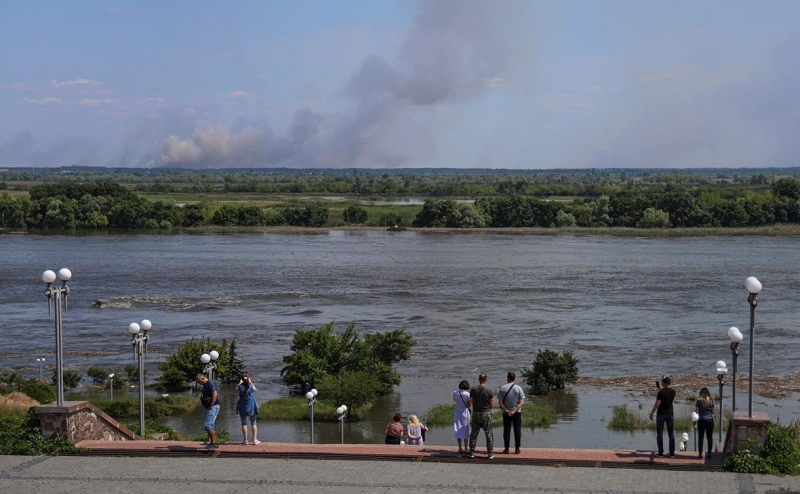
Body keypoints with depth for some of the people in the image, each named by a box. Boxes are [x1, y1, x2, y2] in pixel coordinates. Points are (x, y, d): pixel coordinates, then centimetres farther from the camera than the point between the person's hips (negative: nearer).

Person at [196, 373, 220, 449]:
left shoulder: (210, 384, -14)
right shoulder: (205, 385, 17)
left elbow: (215, 394, -24)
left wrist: (211, 405, -22)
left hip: (212, 408, -11)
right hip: (207, 408, 11)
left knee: (208, 425, -13)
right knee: (206, 426, 12)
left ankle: (213, 443, -9)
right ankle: (212, 442, 16)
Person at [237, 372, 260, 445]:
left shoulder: (240, 386, -8)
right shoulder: (251, 386, -11)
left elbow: (236, 389, 15)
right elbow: (255, 390, 11)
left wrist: (240, 383, 25)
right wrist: (251, 382, 15)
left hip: (242, 407, 1)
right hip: (251, 407, -1)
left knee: (244, 423, 8)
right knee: (254, 423, 9)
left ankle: (245, 440, 6)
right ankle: (255, 439, 3)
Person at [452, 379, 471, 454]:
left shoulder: (455, 393, -6)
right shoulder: (467, 394, -17)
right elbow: (469, 404, -7)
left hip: (457, 412, 3)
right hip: (465, 412, -3)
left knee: (458, 430, 11)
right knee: (465, 431, 6)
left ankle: (460, 448, 11)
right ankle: (466, 448, 9)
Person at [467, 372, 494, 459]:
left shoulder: (473, 389, -6)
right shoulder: (489, 390, -12)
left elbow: (471, 403, -1)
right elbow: (492, 405, -7)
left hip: (476, 413, 2)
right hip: (486, 414, -2)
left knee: (474, 433, 12)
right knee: (489, 434, 7)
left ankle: (472, 452, 14)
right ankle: (490, 453, 7)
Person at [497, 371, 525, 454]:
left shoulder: (502, 388, -4)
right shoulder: (518, 388, -4)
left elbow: (500, 401, -9)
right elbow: (522, 402, -11)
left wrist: (506, 410, -12)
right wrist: (514, 411, -15)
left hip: (506, 413, 0)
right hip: (517, 413, 0)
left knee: (506, 430, 7)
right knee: (517, 430, 7)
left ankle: (506, 448, 7)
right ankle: (517, 449, 7)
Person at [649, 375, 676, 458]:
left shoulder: (661, 392, -15)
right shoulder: (673, 392, 1)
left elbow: (657, 404, -17)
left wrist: (651, 413, -6)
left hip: (661, 414, -4)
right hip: (670, 414, 4)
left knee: (660, 434, 5)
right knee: (671, 434, 8)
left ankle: (661, 452, 5)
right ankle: (672, 453, 6)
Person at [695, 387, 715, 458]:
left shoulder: (699, 401, -7)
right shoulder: (711, 401, 1)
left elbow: (696, 411, -3)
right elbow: (713, 411, 6)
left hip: (702, 420, -2)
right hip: (710, 420, 2)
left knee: (700, 437, 3)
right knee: (709, 437, 7)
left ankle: (700, 454, 0)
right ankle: (709, 453, 8)